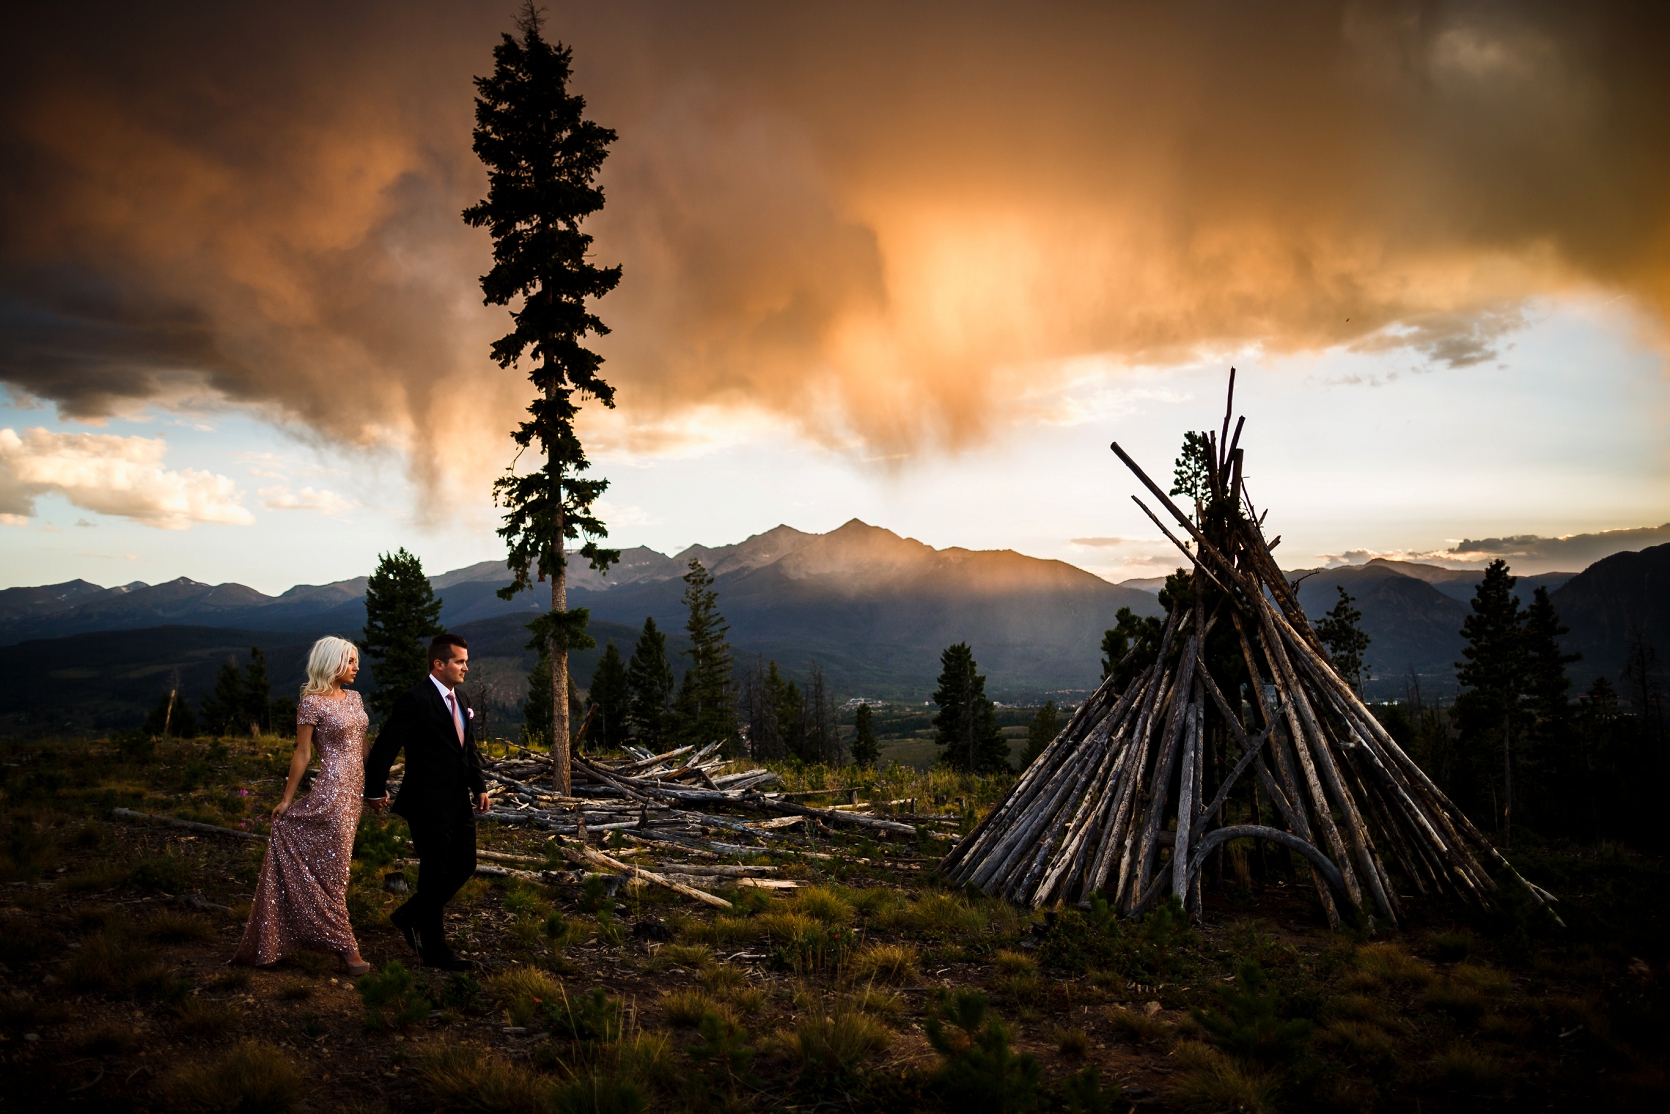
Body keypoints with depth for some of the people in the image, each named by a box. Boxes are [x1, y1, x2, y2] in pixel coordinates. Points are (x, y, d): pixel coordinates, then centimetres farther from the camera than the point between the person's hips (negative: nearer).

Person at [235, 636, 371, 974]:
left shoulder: (354, 698, 11)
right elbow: (303, 754, -8)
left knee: (333, 864, 14)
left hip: (353, 790, 7)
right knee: (332, 867, 0)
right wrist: (286, 798, -5)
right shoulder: (312, 702, -10)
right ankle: (346, 948, 5)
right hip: (331, 788, -7)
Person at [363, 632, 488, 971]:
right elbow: (384, 747, -15)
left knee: (464, 867, 14)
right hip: (428, 806, -8)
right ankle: (434, 950, 19)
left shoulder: (459, 698, 10)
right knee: (435, 876, 3)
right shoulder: (415, 699, -17)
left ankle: (409, 916, 33)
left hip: (459, 803, 8)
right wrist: (376, 791, -9)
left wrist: (479, 786, 12)